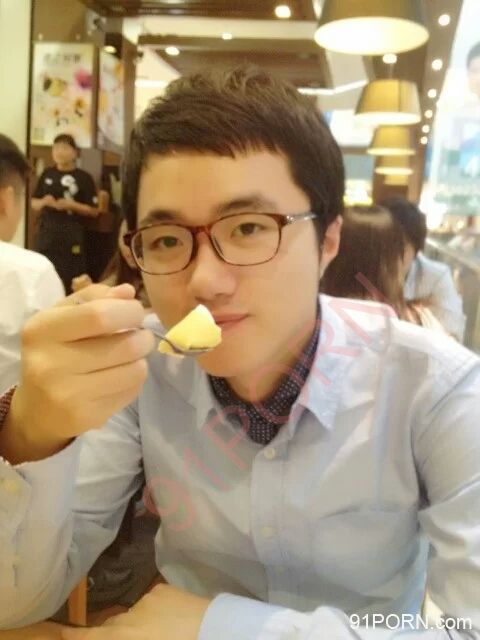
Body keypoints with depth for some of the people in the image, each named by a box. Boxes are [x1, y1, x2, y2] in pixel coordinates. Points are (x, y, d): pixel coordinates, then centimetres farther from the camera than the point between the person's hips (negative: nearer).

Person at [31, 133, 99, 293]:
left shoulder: (84, 178, -3)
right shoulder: (47, 174, 9)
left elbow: (94, 211, -4)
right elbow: (34, 203, 15)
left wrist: (71, 205, -16)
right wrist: (44, 202, -7)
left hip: (72, 236, -4)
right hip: (46, 233, 4)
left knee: (70, 282, -5)